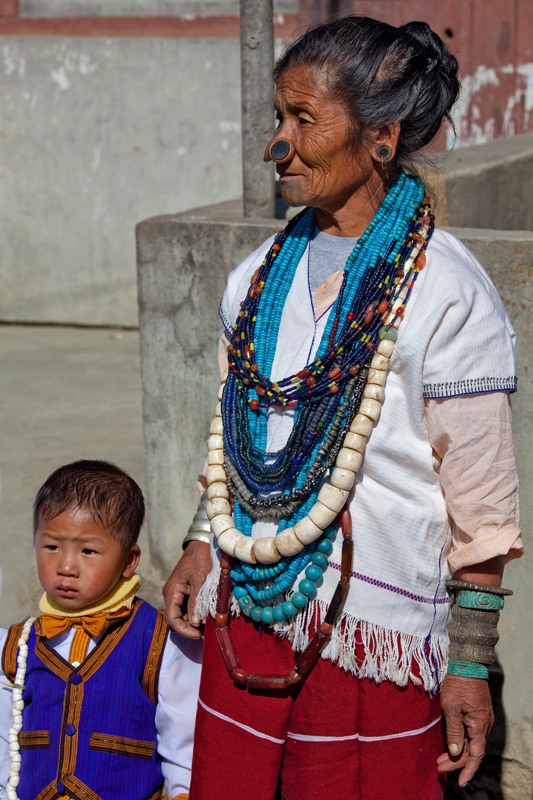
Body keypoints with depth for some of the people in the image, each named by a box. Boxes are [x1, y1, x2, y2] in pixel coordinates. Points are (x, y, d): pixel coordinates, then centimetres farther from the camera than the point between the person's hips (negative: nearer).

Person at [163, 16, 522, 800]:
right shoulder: (262, 275, 7)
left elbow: (483, 507, -10)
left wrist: (470, 664, -8)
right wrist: (202, 546, 10)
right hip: (246, 614, 6)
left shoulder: (449, 296, -12)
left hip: (374, 634, -5)